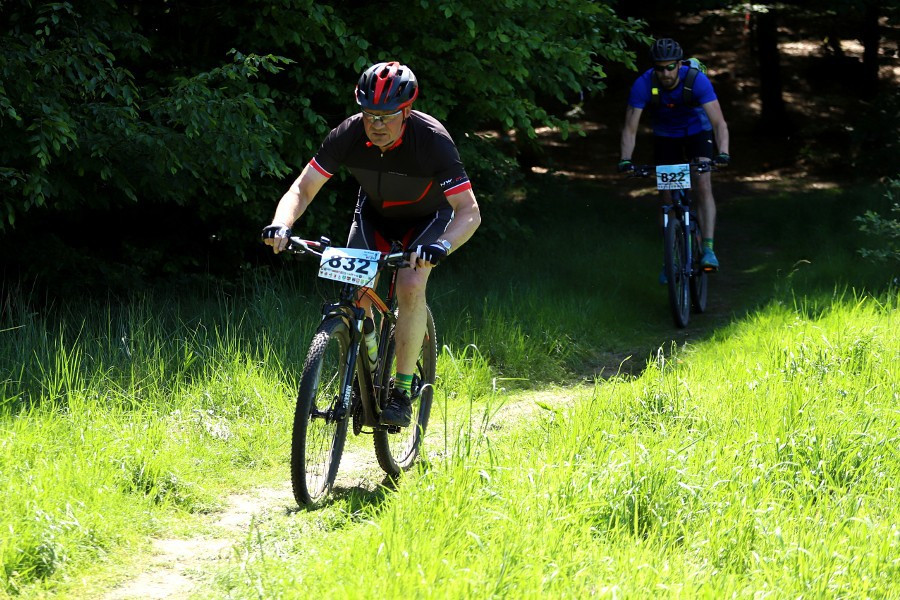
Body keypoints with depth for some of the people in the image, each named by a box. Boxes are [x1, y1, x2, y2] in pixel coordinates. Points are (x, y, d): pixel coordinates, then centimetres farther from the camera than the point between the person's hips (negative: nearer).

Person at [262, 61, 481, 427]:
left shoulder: (433, 141, -35)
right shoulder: (348, 135, -27)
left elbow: (469, 212, -37)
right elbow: (304, 188, -22)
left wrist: (442, 246, -56)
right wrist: (281, 224, -43)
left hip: (426, 217, -3)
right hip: (374, 213, 3)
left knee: (411, 284, -27)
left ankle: (402, 390, -16)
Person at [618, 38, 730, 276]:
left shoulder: (697, 80, -33)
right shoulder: (644, 84, -29)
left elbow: (719, 122, -35)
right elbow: (630, 128, -27)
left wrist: (723, 153, -52)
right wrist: (625, 160, -42)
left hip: (697, 132, -2)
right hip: (665, 136, 2)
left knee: (703, 187, -22)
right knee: (668, 198, 0)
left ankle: (708, 250, -27)